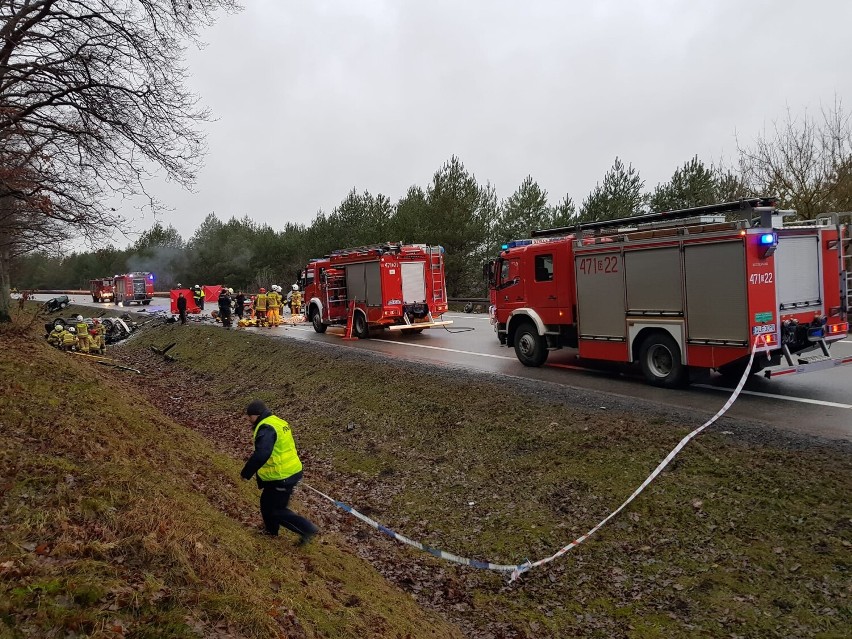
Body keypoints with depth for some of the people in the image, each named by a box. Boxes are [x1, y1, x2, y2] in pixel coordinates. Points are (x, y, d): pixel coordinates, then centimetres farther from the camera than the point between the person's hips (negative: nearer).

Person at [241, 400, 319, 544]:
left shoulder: (266, 428, -23)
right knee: (266, 502, 26)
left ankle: (307, 529, 8)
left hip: (281, 478, -10)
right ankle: (271, 530, 45)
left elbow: (261, 455, -36)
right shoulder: (278, 422, 9)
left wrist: (246, 473, -26)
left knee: (277, 510, 5)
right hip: (291, 471, 10)